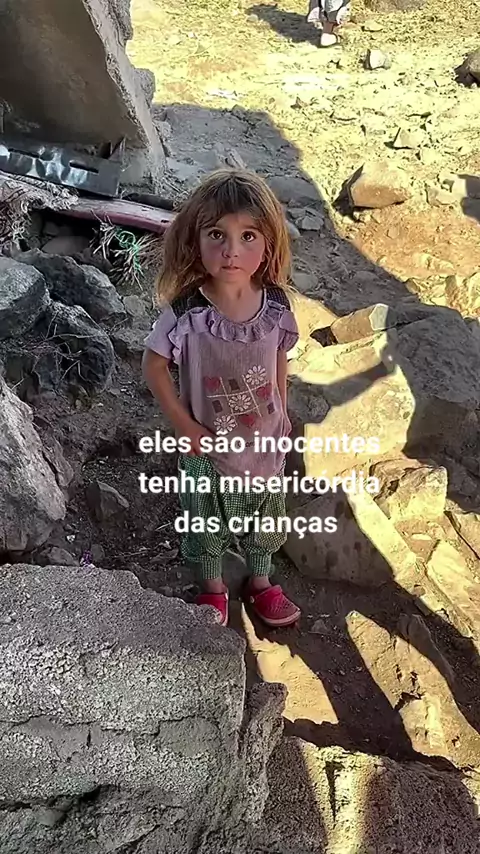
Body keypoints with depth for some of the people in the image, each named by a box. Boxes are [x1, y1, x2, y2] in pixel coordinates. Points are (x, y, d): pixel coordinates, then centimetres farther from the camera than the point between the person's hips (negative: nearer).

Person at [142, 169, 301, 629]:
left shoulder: (276, 303, -17)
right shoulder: (185, 312, -27)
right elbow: (154, 367, -14)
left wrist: (282, 414, 7)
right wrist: (184, 426, -15)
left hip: (265, 439, 3)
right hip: (207, 444, -3)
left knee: (264, 517, 25)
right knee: (206, 520, 21)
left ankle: (260, 582, 54)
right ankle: (212, 588, 50)